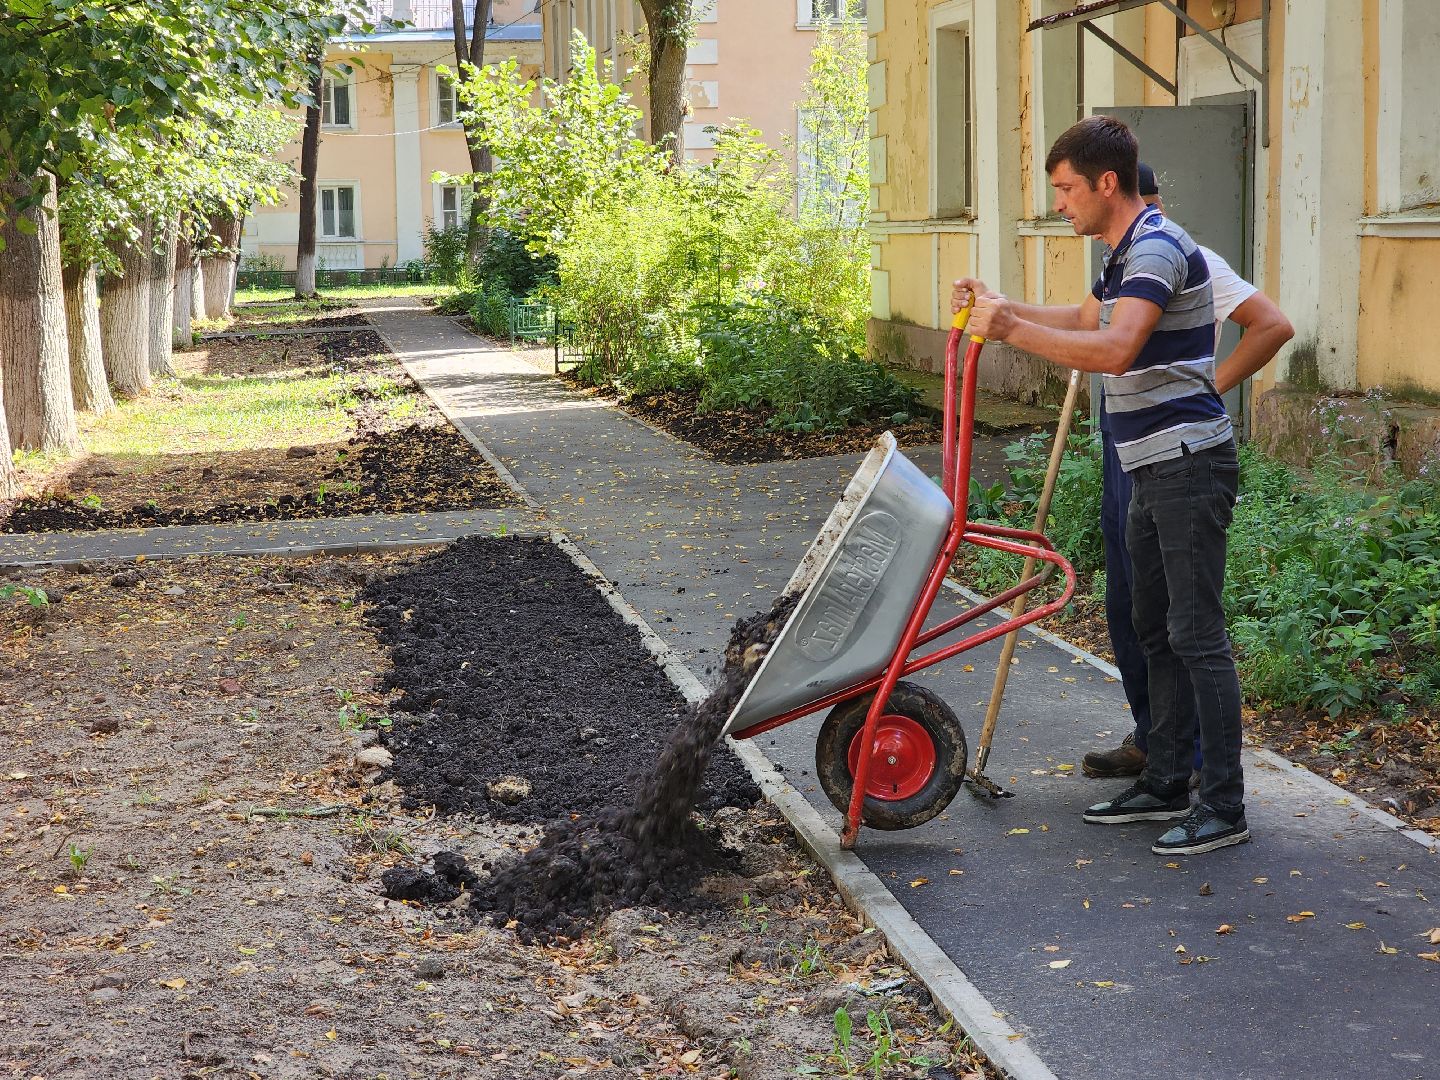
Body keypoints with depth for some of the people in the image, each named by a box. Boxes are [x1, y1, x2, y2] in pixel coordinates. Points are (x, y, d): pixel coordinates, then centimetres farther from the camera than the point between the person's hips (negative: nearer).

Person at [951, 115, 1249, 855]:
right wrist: (997, 306, 23)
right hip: (1154, 469, 11)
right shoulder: (1126, 254, 16)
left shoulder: (1157, 247, -17)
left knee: (1195, 634, -8)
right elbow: (1084, 320, 34)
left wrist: (1010, 329, -27)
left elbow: (1113, 349, -31)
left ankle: (1223, 806, -3)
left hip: (1188, 462, -11)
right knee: (1155, 630, 14)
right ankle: (1165, 783, 23)